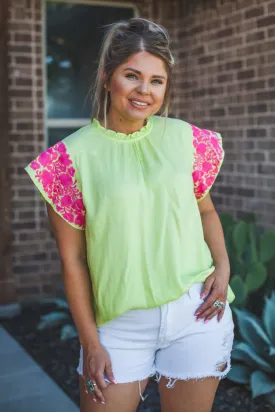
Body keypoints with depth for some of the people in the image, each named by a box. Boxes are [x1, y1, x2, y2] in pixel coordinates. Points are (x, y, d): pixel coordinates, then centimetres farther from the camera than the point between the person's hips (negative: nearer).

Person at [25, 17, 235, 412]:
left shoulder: (184, 137, 0)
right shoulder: (73, 155, -7)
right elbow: (72, 258, -5)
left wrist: (223, 265, -3)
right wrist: (90, 342, -4)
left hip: (196, 314, 2)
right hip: (121, 324, -1)